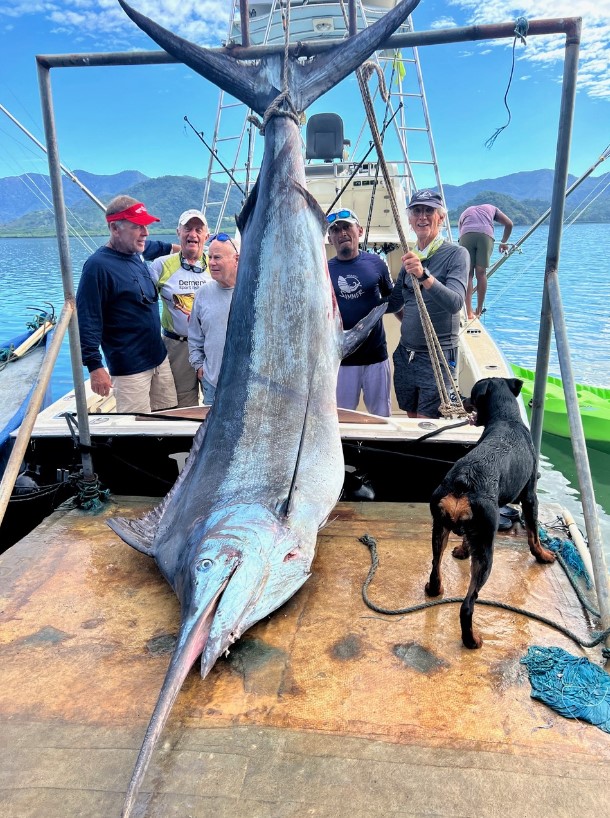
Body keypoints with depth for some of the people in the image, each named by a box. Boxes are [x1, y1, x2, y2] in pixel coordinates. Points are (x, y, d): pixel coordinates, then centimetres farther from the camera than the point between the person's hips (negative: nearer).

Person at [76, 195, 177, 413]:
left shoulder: (137, 257, 8)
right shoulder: (98, 266, -15)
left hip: (160, 359, 8)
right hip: (129, 370, -8)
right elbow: (87, 321, -17)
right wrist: (95, 366, -20)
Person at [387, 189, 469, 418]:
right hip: (405, 354, 6)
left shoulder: (456, 254, -9)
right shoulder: (410, 256, 10)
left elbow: (455, 302, -25)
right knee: (411, 420, 14)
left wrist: (424, 275, -38)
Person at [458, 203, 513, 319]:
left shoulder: (464, 213, 39)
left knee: (468, 274, 2)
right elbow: (509, 224, 26)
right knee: (481, 273, 6)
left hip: (466, 234, 0)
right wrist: (503, 242, 40)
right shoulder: (491, 208, 37)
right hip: (486, 234, 0)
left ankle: (469, 312, -5)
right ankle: (479, 311, 10)